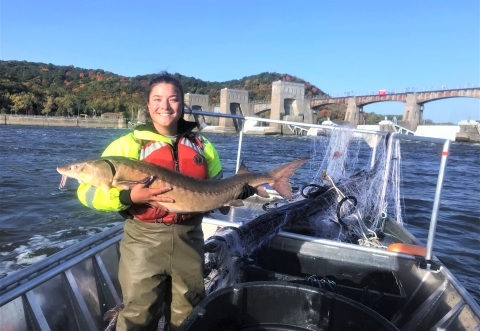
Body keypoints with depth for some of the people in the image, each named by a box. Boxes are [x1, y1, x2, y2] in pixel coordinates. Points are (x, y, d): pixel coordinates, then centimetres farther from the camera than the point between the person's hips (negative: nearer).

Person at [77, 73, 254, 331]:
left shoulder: (202, 146, 6)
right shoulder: (129, 144, -4)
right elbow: (88, 191, -8)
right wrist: (128, 197, -24)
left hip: (189, 240, 3)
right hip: (144, 241, -2)